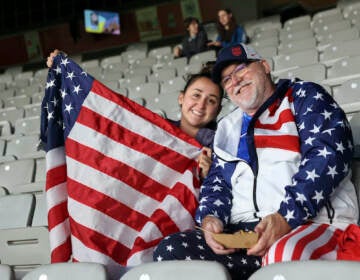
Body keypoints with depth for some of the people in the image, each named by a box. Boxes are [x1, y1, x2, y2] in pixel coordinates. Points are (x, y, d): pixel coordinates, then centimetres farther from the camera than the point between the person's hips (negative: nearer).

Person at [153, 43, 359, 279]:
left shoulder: (304, 96, 10)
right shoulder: (228, 127, 27)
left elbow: (330, 152, -6)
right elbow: (217, 181, 23)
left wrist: (287, 216, -19)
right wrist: (210, 217, -2)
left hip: (314, 223, -6)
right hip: (241, 233, 7)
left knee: (284, 255, -42)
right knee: (169, 251, -18)